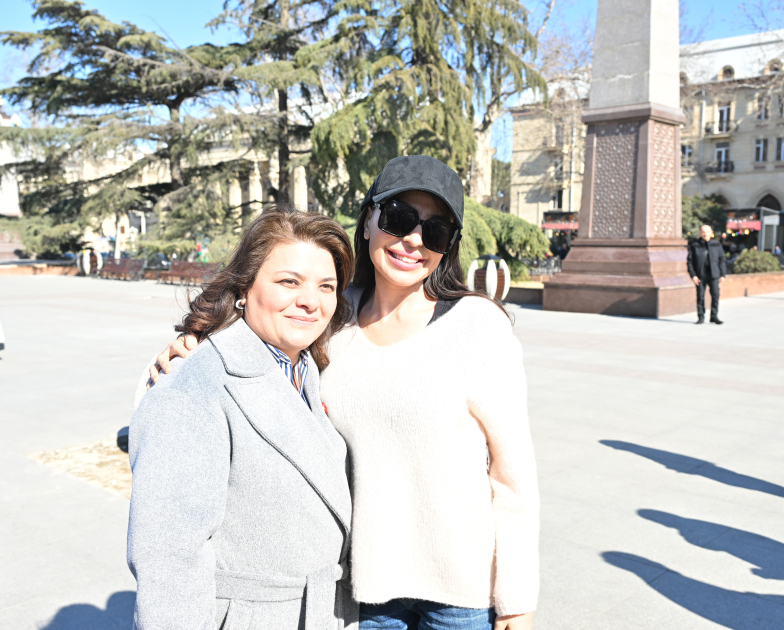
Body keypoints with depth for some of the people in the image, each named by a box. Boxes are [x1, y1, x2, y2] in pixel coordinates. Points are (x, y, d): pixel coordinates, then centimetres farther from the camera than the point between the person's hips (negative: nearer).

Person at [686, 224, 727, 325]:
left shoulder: (717, 245, 8)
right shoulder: (694, 245, 3)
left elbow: (722, 260, 10)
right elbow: (689, 261, 3)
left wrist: (722, 275, 3)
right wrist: (693, 275, -6)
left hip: (713, 275, 1)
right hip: (700, 275, -1)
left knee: (715, 294, -6)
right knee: (700, 296, 0)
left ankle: (714, 316, 5)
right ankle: (701, 317, 9)